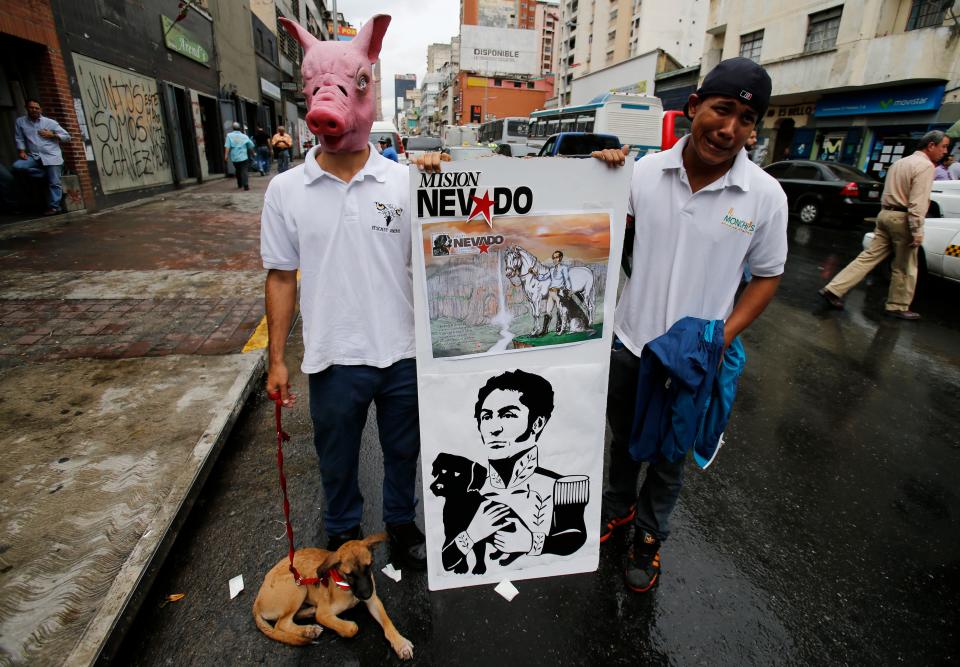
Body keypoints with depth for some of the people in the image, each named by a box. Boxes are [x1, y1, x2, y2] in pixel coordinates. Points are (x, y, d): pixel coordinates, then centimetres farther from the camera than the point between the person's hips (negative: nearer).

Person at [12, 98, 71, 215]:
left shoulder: (50, 122, 5)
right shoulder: (20, 121, 10)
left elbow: (67, 137, 6)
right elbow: (19, 138, 9)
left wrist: (51, 135, -5)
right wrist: (21, 151, -4)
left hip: (52, 156, -3)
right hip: (34, 156, 3)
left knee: (54, 183, -8)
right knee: (17, 166, -21)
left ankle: (54, 207, -3)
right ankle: (47, 175, -4)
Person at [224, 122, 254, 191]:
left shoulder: (229, 135, 0)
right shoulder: (244, 136, 2)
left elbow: (227, 146, -9)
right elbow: (251, 146, 5)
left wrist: (226, 155, -8)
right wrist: (252, 152, 23)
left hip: (234, 157, 2)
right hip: (243, 157, -2)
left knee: (238, 171, 20)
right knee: (244, 171, -5)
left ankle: (239, 185, 30)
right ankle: (246, 185, -20)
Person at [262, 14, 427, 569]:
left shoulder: (404, 181, -4)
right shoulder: (286, 190, -2)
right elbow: (281, 277, 2)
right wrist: (277, 358, 2)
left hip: (402, 353, 0)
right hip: (334, 357, 1)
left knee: (403, 451, 20)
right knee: (337, 459, 20)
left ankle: (402, 524, 47)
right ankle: (343, 534, 47)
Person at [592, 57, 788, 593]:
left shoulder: (766, 196, -11)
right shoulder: (646, 171, -8)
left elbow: (767, 277, -2)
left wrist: (722, 338, -16)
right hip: (630, 342, 2)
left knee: (669, 459, 18)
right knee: (624, 439, 24)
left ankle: (650, 537, 45)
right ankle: (619, 507, 52)